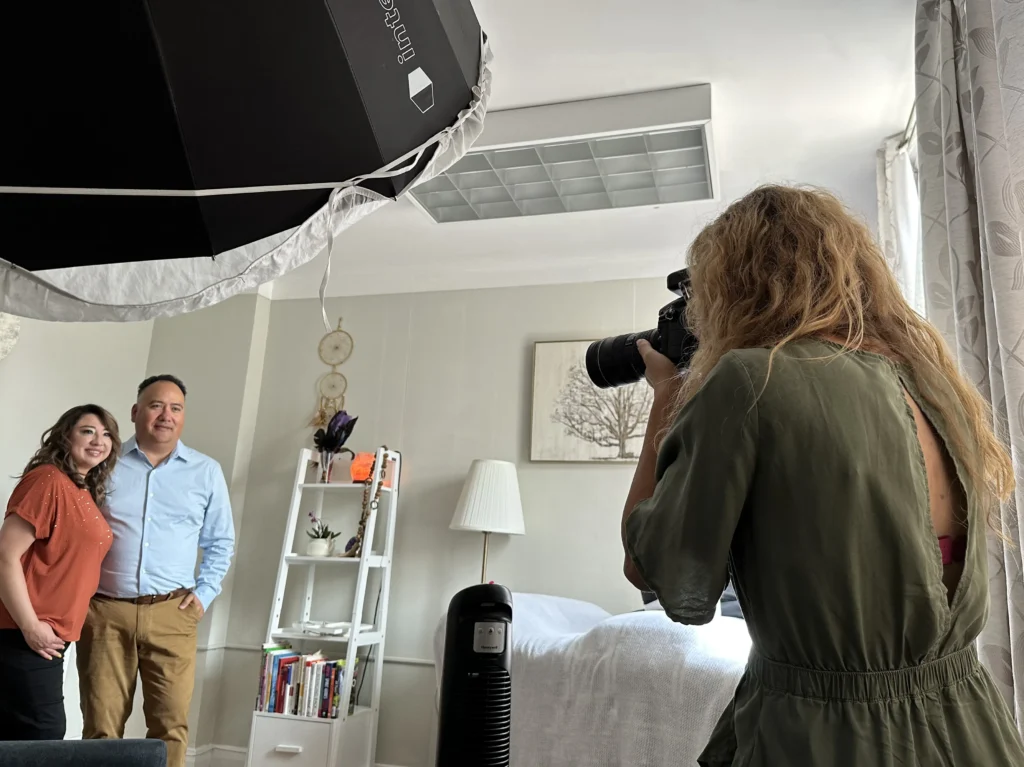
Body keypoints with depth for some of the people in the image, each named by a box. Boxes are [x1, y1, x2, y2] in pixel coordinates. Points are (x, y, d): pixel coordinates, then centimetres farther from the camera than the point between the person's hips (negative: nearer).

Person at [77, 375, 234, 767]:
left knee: (171, 724, 0)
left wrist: (204, 592, 5)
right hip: (104, 610, 0)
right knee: (100, 725, 5)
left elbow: (221, 541, 16)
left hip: (172, 614, 1)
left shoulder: (206, 472, 8)